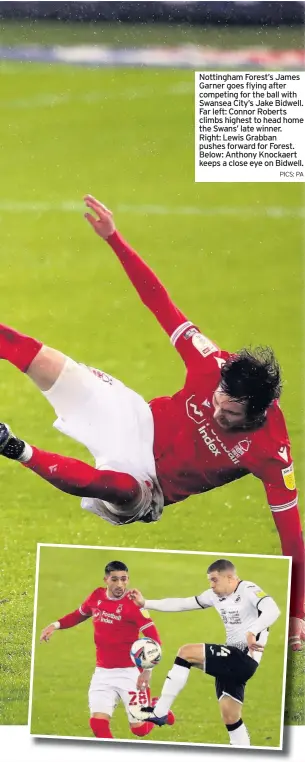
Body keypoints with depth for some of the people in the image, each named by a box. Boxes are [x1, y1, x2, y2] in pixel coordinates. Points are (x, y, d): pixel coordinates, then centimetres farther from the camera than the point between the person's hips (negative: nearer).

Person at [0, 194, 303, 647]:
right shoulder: (215, 367, -20)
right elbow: (161, 304, -17)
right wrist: (114, 239, -24)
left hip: (150, 483, -4)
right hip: (139, 420, 4)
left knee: (122, 487, -42)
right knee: (41, 361, -6)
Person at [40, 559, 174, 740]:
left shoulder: (133, 604, -15)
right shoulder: (97, 597, 1)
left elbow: (154, 640, -19)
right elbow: (79, 615, 23)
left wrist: (148, 670, -30)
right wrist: (55, 625, 9)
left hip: (130, 672, -4)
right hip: (103, 672, 4)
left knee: (139, 729, 2)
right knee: (98, 724, -13)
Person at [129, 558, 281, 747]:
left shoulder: (248, 590, -14)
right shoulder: (216, 595, 9)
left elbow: (273, 611, -32)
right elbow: (182, 604, 13)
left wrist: (252, 632, -48)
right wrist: (145, 603, 8)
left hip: (245, 659, -9)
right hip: (232, 660, 9)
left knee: (187, 652, -15)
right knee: (230, 717, 9)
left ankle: (159, 713, -9)